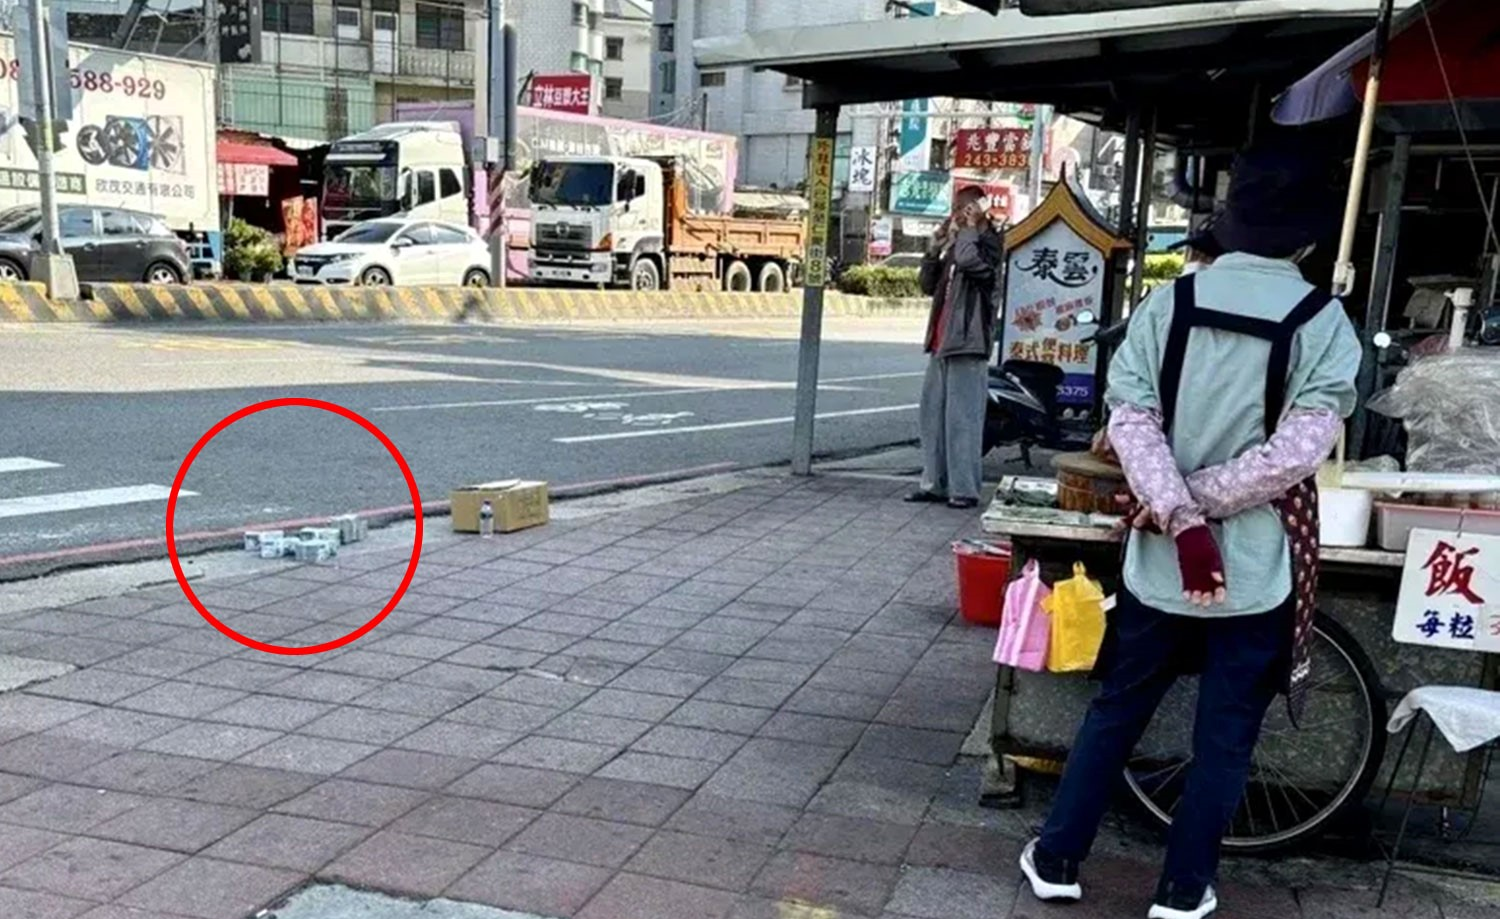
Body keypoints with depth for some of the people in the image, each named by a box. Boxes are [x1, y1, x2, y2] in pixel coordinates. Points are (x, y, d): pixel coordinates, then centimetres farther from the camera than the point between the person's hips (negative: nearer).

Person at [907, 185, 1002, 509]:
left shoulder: (989, 243, -4)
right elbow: (929, 285, 19)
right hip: (942, 344, 9)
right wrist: (935, 247, 9)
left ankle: (964, 488, -5)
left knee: (962, 418, -8)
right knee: (932, 413, 9)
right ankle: (934, 483, 16)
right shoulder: (955, 247, 22)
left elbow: (969, 261, -26)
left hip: (968, 345, -9)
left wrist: (971, 226, -11)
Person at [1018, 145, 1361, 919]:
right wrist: (1200, 500, -13)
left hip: (1160, 560, 2)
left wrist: (1179, 517, -20)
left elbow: (1129, 417, -14)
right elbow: (1298, 451, -19)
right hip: (1258, 568, -2)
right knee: (1224, 736, 13)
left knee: (1115, 711, 17)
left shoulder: (1167, 304, -3)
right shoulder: (1323, 323, -8)